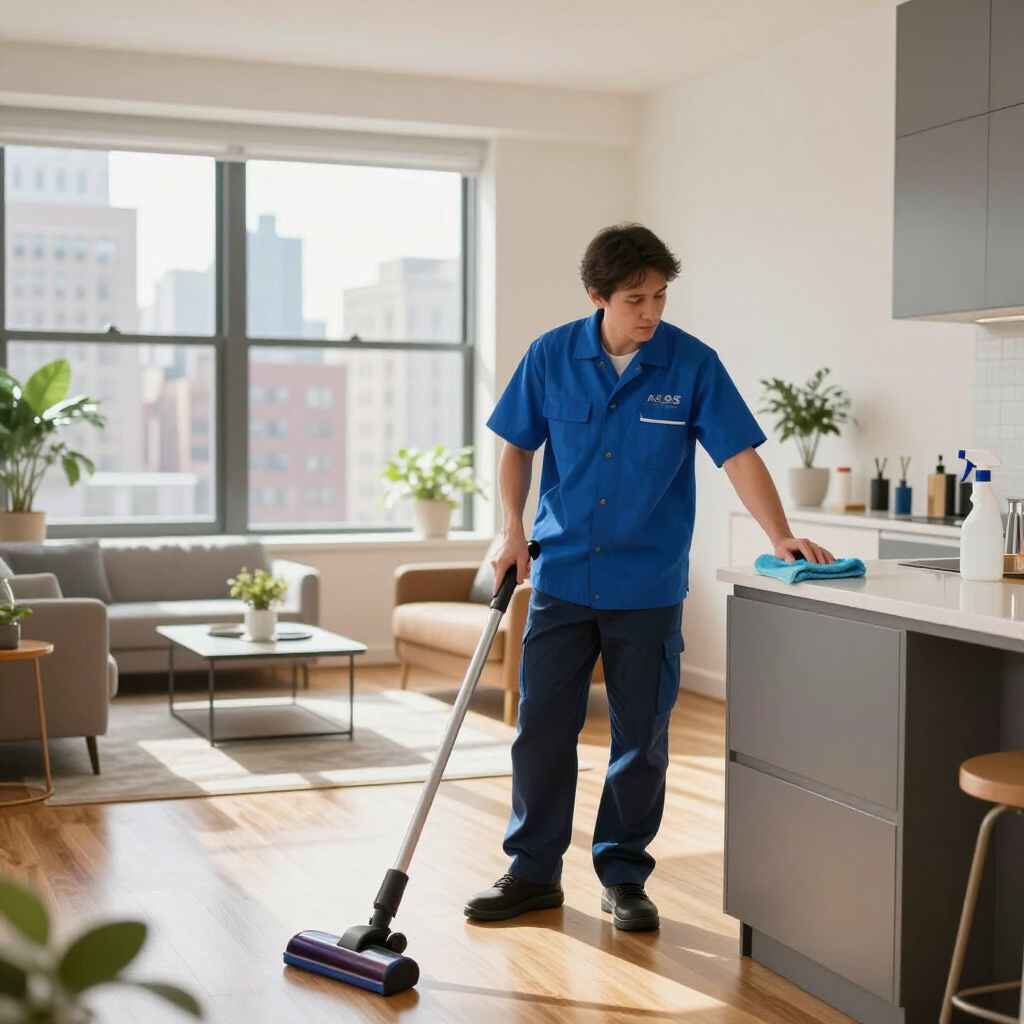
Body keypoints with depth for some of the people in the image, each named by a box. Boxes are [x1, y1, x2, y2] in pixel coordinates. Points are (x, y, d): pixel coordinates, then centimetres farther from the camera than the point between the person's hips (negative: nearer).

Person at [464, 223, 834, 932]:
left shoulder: (693, 364, -6)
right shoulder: (552, 356, -1)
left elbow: (740, 454, -9)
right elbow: (518, 446, 9)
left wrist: (780, 535, -21)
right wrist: (512, 528, -4)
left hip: (649, 587, -1)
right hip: (562, 577, 1)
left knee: (641, 739, 6)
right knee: (542, 727, 4)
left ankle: (624, 877, 21)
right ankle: (534, 872, 19)